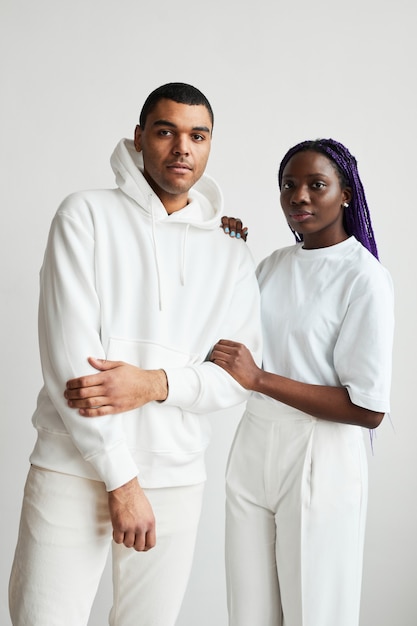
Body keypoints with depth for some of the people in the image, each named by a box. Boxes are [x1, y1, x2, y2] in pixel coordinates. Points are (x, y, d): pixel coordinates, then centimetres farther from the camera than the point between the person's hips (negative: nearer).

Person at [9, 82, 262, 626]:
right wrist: (121, 479, -13)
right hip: (75, 466, -2)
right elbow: (68, 353, -10)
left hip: (177, 478, 3)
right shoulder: (88, 214, -1)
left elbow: (241, 374, 4)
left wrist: (155, 384, -16)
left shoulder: (232, 257, 9)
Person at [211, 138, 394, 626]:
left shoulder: (364, 278, -13)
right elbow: (228, 338, 19)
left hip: (320, 461, -6)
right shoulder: (274, 264, 8)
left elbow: (369, 409, -17)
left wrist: (259, 379, -21)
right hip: (253, 448, 6)